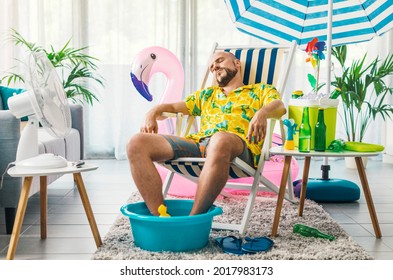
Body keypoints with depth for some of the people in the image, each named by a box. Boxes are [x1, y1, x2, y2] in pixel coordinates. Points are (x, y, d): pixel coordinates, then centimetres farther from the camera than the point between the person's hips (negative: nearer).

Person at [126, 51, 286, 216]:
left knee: (220, 140, -44)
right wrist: (153, 112, 9)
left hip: (239, 144, -4)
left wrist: (262, 113, -20)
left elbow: (280, 107, 5)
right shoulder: (207, 94, 39)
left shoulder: (260, 90, 25)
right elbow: (174, 106, 32)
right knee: (137, 143, -19)